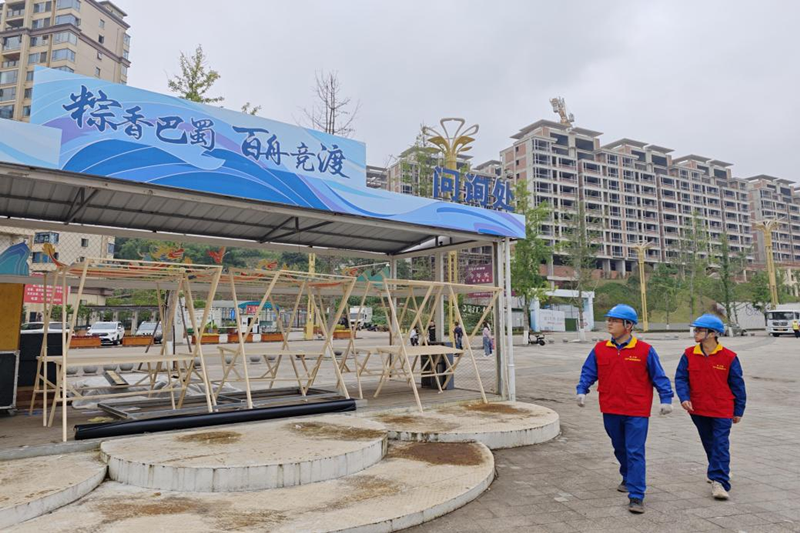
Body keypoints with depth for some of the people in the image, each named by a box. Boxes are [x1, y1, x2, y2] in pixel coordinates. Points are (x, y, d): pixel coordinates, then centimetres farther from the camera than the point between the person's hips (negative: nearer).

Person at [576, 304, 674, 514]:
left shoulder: (645, 350, -7)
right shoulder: (600, 349, 1)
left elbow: (659, 376, -2)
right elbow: (588, 372, 4)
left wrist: (666, 399, -8)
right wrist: (582, 390, -10)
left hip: (637, 412, -4)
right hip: (610, 411, 4)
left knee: (635, 453, -5)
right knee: (620, 449, 21)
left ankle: (636, 497, 1)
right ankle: (628, 479, 44)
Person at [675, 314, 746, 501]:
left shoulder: (729, 357, -9)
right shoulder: (689, 354, -4)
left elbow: (737, 385, 0)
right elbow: (680, 378, -2)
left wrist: (738, 411, 4)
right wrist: (684, 398, -18)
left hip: (722, 411, -3)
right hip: (698, 410, 4)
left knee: (720, 445, -5)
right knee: (709, 444, 18)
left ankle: (719, 481, -1)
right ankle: (720, 472, 39)